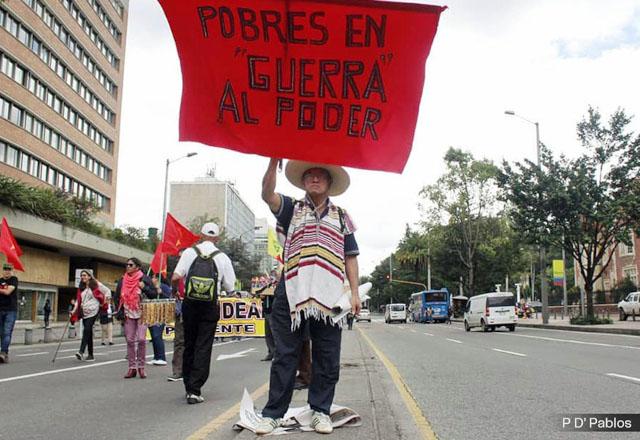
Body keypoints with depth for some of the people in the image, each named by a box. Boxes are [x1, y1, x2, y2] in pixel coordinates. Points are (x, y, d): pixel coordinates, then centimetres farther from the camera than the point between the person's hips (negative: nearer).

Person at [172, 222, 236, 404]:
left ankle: (188, 387, 24)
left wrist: (177, 287, 12)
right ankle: (195, 390, -3)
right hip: (210, 307, -1)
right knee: (203, 347, 2)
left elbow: (175, 278, -10)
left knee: (189, 345, 14)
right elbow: (230, 288, 0)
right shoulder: (223, 258, -2)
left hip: (190, 305, 1)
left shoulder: (189, 252, -2)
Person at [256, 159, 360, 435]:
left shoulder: (341, 217, 19)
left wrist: (354, 293, 7)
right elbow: (267, 194, -7)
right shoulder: (291, 209, 14)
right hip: (293, 292, -1)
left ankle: (320, 411, 17)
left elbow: (350, 257, 15)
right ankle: (273, 412, 11)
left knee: (327, 358, 5)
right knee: (285, 355, 3)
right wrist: (274, 161, -19)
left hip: (330, 295, 2)